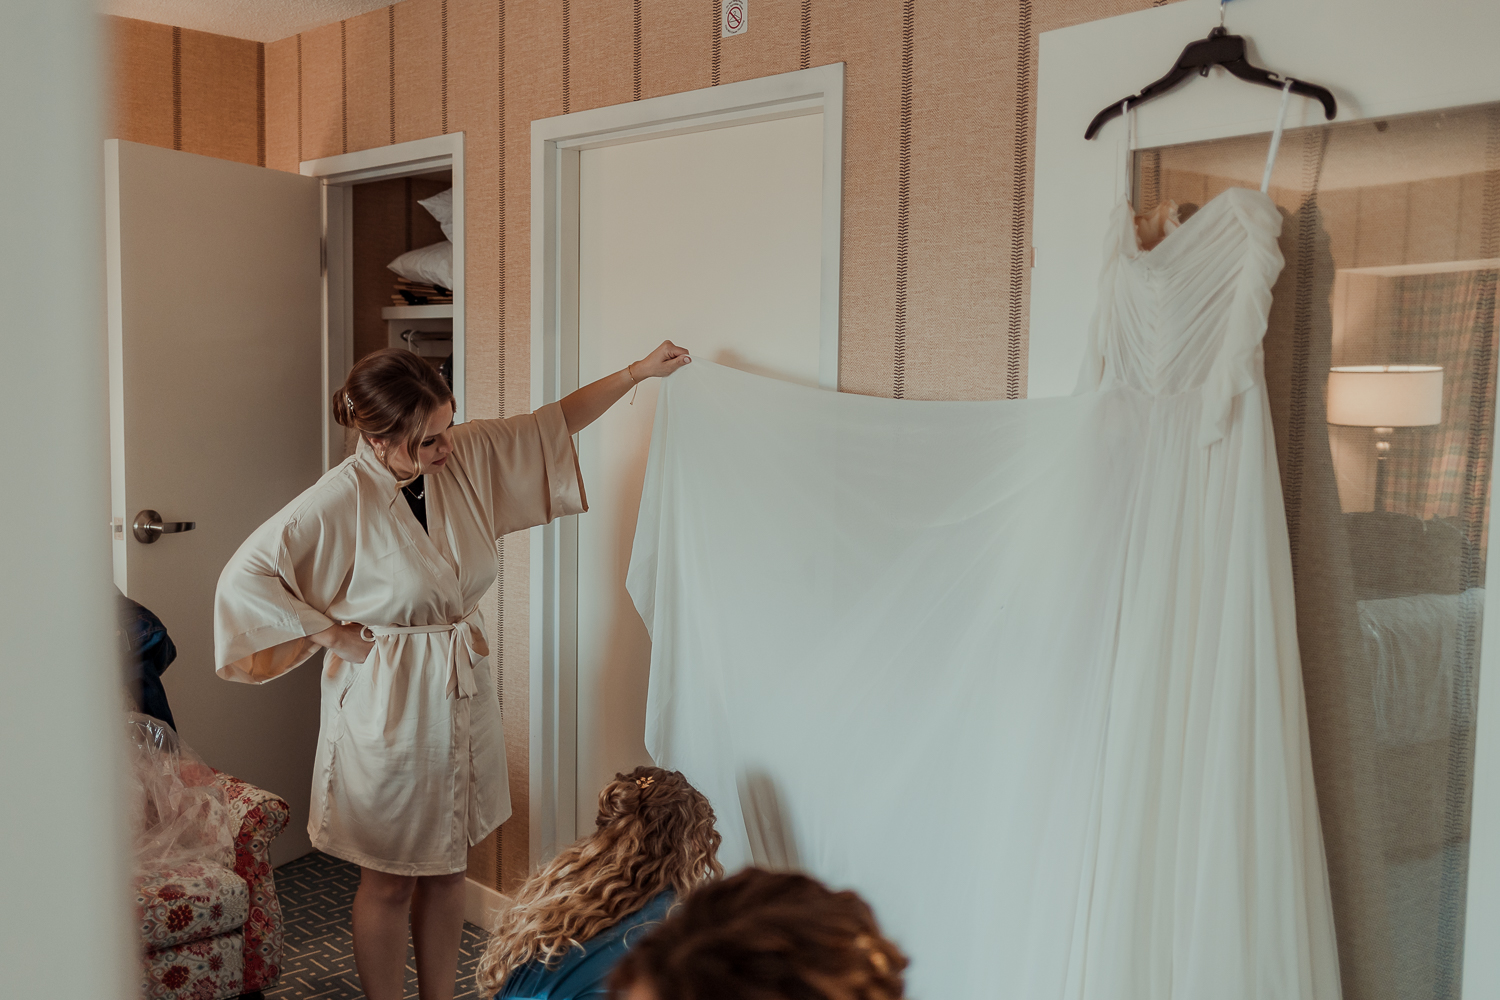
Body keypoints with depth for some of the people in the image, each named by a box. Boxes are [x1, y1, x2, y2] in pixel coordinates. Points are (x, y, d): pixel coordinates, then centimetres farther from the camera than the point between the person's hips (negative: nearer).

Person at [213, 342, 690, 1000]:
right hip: (387, 706, -6)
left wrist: (638, 372, 3)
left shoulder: (466, 455, -3)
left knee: (448, 868, 17)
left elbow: (553, 423, 7)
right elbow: (245, 577, -17)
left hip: (462, 694, 6)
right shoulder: (341, 501, -20)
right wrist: (331, 634, -15)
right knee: (390, 881, 9)